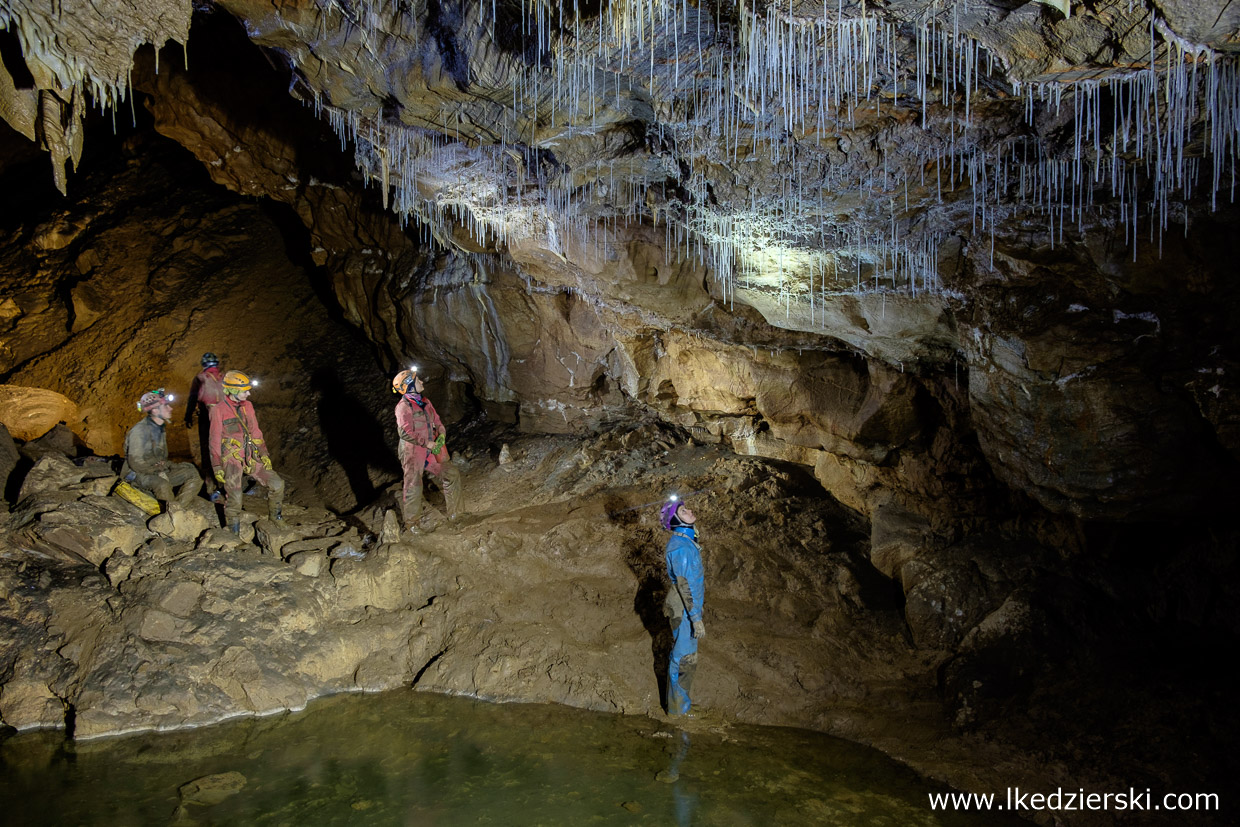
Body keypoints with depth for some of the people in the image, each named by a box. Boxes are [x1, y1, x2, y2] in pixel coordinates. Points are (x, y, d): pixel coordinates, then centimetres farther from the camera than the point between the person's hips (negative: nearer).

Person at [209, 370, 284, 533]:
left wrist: (264, 454, 8)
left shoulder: (247, 406, 10)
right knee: (234, 498, -19)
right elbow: (215, 440, -5)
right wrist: (217, 467, -8)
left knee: (277, 484, -3)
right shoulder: (219, 410, -6)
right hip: (231, 459, -5)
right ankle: (233, 530, 0)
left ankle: (275, 514, 20)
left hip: (251, 457, 5)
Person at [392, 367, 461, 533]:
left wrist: (441, 435, -3)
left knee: (452, 474, 9)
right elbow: (405, 432, -22)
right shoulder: (404, 406, -14)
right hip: (413, 454, -8)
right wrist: (427, 443, -19)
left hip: (431, 452, 8)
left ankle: (452, 511, 24)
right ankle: (410, 522, 13)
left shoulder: (425, 403, 11)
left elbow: (437, 422, 18)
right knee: (413, 488, -3)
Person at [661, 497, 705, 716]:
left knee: (681, 655, 21)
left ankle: (679, 702, 36)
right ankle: (678, 709, 16)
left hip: (689, 606, 10)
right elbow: (685, 585, -25)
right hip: (684, 611, -10)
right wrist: (696, 618, -22)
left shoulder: (687, 539, 5)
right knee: (684, 658, 2)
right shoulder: (680, 546, -25)